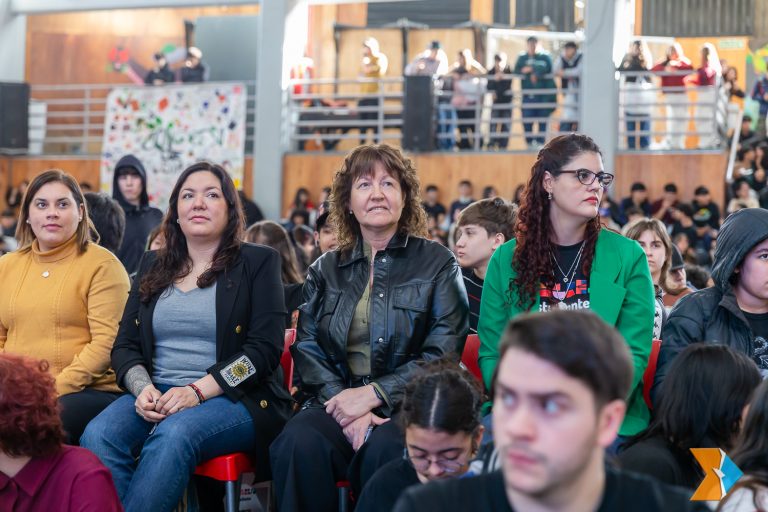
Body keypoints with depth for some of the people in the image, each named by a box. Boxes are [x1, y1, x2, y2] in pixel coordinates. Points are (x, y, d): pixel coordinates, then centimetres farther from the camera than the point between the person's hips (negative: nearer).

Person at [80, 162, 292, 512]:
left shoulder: (258, 263, 7)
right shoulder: (153, 266, 20)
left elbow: (264, 348, -4)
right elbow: (125, 345, 15)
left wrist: (198, 390, -16)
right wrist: (143, 387, -8)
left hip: (233, 396, -4)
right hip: (155, 396, 4)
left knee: (173, 434, -37)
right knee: (98, 435, -29)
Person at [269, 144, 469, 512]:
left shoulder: (438, 263, 8)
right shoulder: (326, 269, 19)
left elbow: (443, 354, -2)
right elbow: (307, 348, 8)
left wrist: (373, 394, -12)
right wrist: (341, 399, -12)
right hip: (336, 400, 3)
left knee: (384, 448, -37)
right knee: (298, 443, -31)